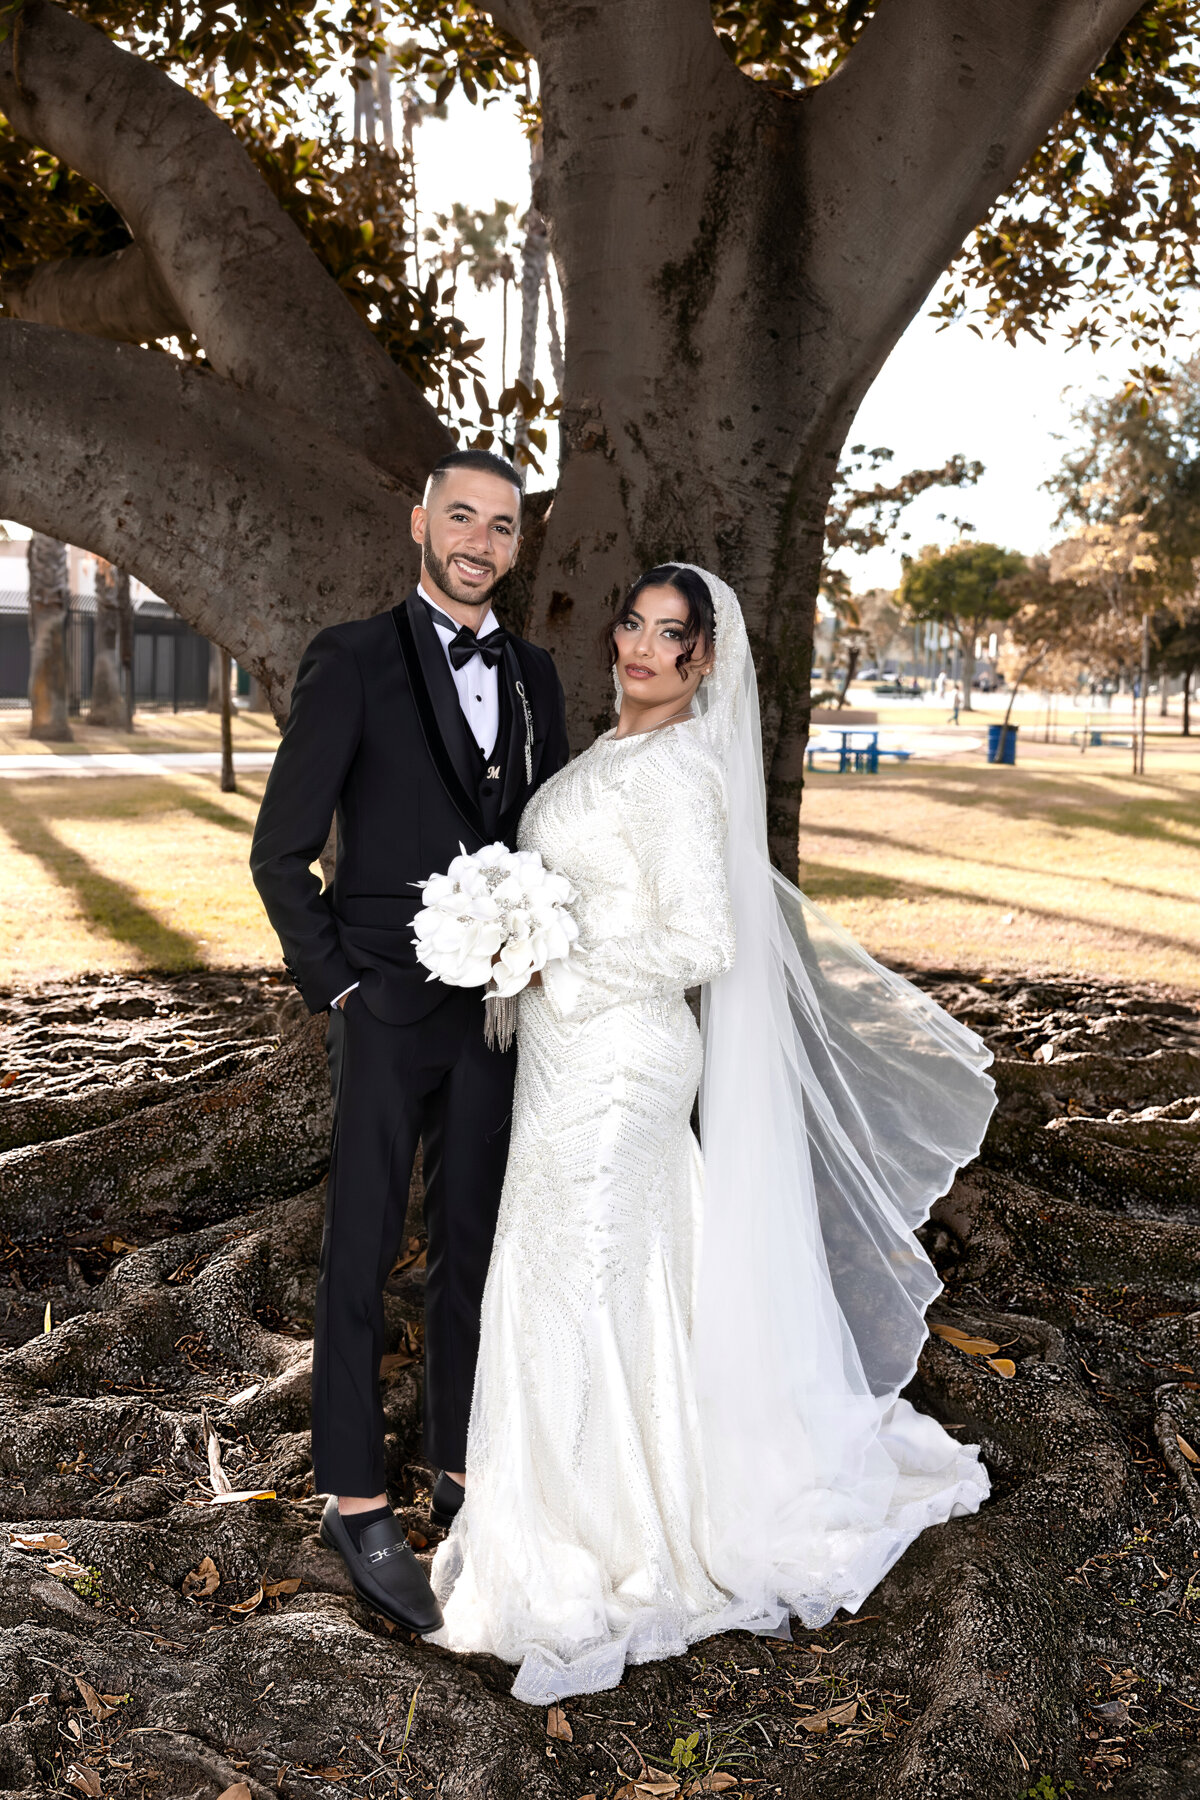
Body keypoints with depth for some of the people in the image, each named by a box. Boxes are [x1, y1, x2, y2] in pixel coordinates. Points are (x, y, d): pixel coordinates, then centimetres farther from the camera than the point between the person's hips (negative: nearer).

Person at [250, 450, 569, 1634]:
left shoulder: (532, 677, 10)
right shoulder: (352, 662, -6)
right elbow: (281, 850, -6)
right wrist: (336, 989, -9)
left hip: (499, 1007, 5)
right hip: (384, 1013, -5)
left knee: (473, 1248, 13)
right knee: (362, 1256, 4)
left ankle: (463, 1475, 28)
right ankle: (355, 1502, 18)